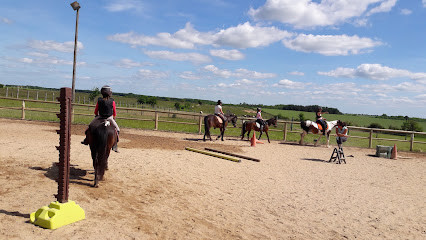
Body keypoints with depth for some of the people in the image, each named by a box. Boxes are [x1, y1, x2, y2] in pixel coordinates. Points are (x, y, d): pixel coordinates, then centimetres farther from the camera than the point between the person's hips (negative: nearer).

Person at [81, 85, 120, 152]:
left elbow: (96, 111, 5)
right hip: (109, 118, -1)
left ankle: (86, 140, 26)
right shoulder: (112, 101, -9)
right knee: (117, 129, 12)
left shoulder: (99, 101, -5)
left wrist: (96, 116, 25)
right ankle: (115, 146, 5)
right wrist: (114, 118, 21)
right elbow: (114, 112, 1)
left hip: (100, 117, 2)